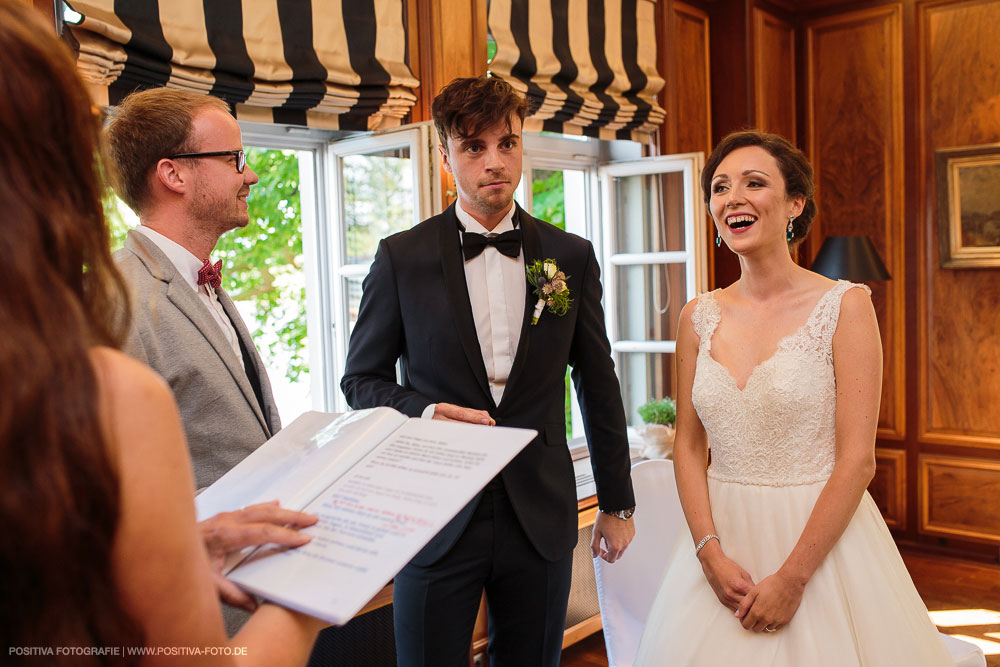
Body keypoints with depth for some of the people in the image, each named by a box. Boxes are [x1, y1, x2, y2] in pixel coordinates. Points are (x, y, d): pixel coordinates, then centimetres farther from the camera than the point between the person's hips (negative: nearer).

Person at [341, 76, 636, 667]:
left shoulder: (572, 257, 3)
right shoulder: (401, 257, -2)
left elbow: (599, 385, 8)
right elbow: (361, 379, 4)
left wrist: (617, 504, 12)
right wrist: (421, 410, -17)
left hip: (541, 522, 2)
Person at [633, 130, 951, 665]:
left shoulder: (844, 305, -9)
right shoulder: (699, 317, 2)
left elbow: (857, 460, -13)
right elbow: (688, 446, 4)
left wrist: (792, 577, -15)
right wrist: (710, 553, -8)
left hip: (821, 539, -3)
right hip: (723, 540, 4)